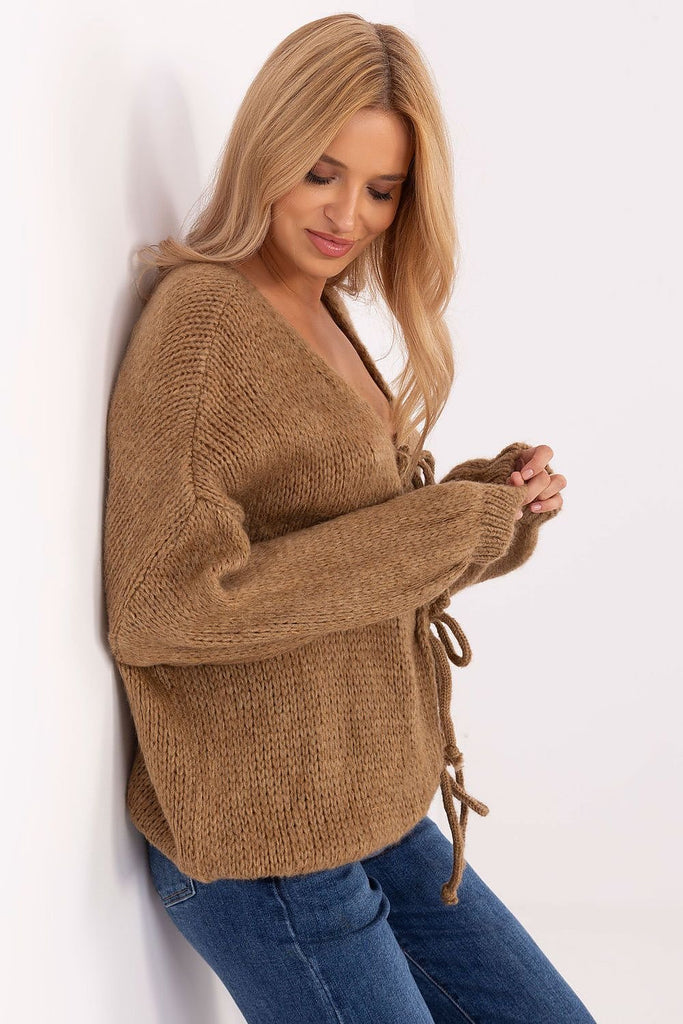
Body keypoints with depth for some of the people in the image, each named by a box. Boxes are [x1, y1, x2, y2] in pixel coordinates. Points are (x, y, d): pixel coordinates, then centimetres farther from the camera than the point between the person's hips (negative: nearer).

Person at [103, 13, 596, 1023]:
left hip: (376, 816, 8)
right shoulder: (202, 313, -16)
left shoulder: (322, 322, 10)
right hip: (263, 848, -8)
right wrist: (447, 528, -22)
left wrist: (492, 506, -5)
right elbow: (164, 606, -25)